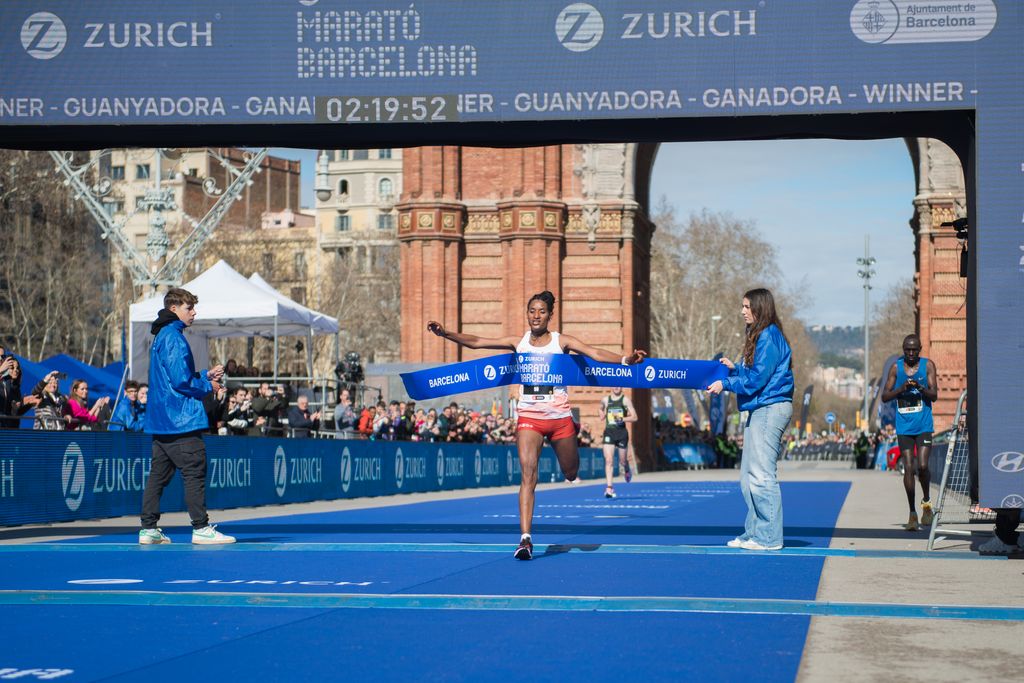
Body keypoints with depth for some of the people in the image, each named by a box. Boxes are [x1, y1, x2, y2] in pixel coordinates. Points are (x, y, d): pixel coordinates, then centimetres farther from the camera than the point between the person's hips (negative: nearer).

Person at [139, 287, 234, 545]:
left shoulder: (162, 337, 18)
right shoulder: (174, 338, -14)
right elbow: (181, 381, -19)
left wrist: (205, 376, 13)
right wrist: (208, 386, -4)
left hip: (161, 422, 10)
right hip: (181, 419, -10)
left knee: (158, 475, 10)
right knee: (194, 473, -6)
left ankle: (148, 529, 11)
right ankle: (201, 528, -6)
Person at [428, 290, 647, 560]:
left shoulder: (561, 341, -1)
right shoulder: (518, 342, 5)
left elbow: (594, 353, -13)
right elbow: (476, 342, 2)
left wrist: (625, 360, -30)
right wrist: (446, 333, -11)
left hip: (560, 417, 0)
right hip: (529, 418, 0)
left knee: (571, 474, 14)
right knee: (528, 476, -15)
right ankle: (525, 538, -18)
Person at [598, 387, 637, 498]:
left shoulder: (625, 399, -1)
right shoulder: (605, 400, 8)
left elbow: (634, 417, -5)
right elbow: (600, 409, 28)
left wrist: (622, 419, -19)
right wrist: (602, 416, 7)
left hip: (621, 432, -1)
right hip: (609, 432, 1)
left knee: (623, 460, 11)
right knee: (609, 460, -12)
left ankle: (627, 471, 48)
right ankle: (609, 487, -16)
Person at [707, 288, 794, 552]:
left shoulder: (769, 336, -12)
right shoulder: (758, 336, 18)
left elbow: (757, 379, -16)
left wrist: (725, 384, -9)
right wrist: (734, 369, 8)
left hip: (770, 408, -11)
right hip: (758, 410, 11)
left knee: (762, 475, -9)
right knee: (749, 477, 12)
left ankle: (769, 537, -6)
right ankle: (754, 532, 16)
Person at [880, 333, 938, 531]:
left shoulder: (928, 365, 2)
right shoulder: (896, 367, 5)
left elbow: (934, 395, -5)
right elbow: (885, 396, 3)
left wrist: (920, 387, -24)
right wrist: (902, 388, -14)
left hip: (924, 425, -1)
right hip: (904, 426, 1)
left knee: (922, 466, -12)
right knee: (908, 468, -3)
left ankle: (926, 502, 15)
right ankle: (912, 513, 4)